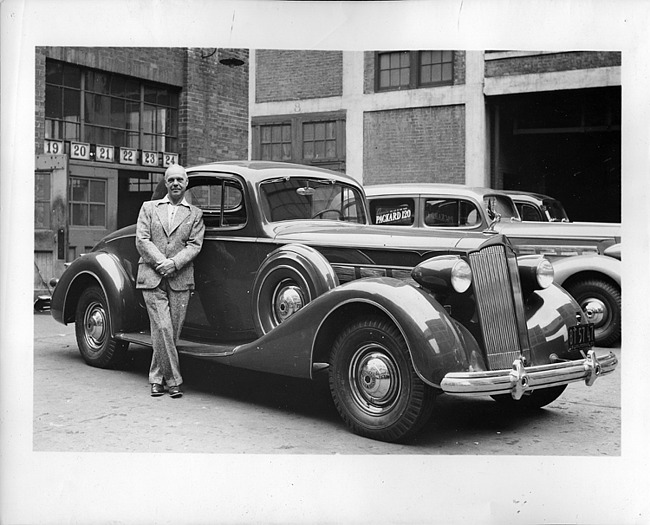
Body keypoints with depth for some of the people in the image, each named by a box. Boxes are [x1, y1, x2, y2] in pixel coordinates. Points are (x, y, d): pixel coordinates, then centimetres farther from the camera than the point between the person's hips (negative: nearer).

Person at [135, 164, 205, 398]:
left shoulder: (195, 214, 13)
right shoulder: (149, 208, 13)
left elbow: (194, 245, 2)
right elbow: (142, 240, 3)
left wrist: (174, 263, -13)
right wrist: (161, 263, -10)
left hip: (180, 280, 1)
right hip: (151, 278, -1)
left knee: (172, 331, 1)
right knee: (162, 328, -10)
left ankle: (157, 377, 16)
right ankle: (173, 379, -3)